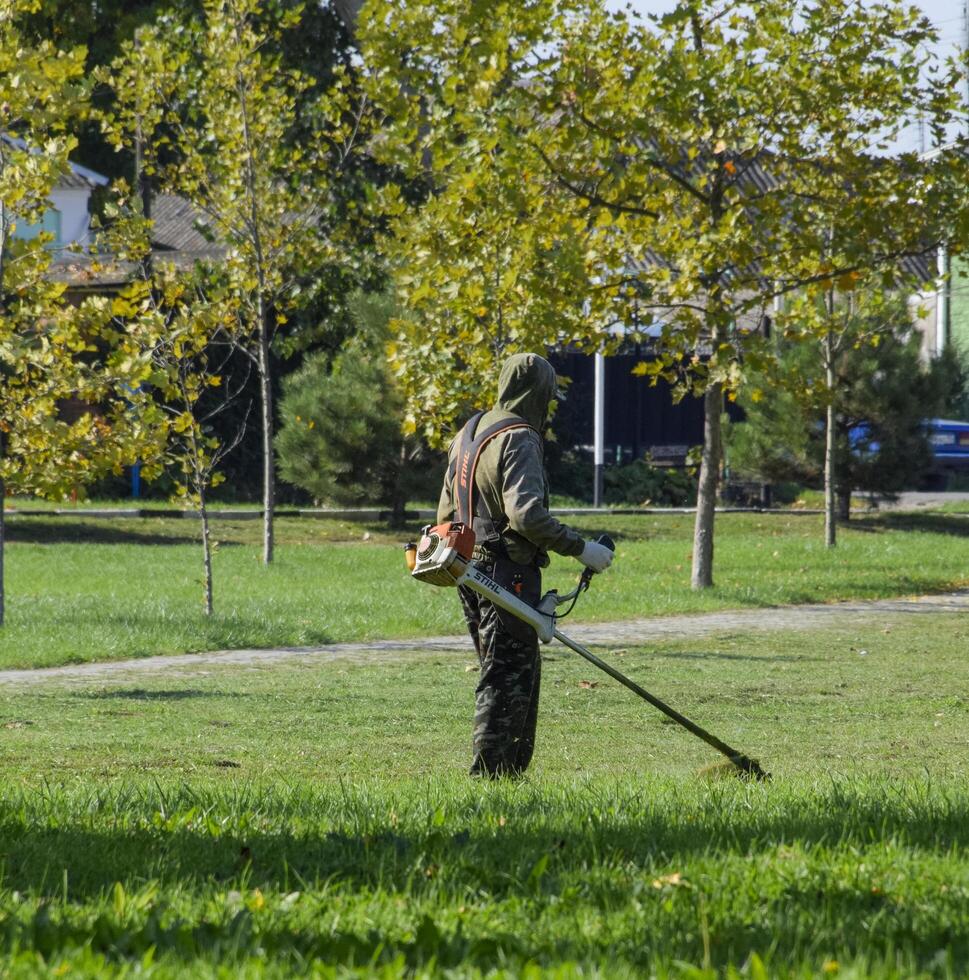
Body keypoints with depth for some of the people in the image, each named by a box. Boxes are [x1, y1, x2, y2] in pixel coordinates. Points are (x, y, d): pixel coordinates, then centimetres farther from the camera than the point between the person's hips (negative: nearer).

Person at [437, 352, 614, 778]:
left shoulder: (468, 434, 15)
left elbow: (446, 512, 20)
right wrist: (580, 548, -19)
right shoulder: (519, 440, -14)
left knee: (524, 669, 18)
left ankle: (512, 767, 21)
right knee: (507, 678, -6)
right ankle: (487, 771, -7)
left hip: (471, 572, 9)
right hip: (508, 574, -9)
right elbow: (526, 513, -26)